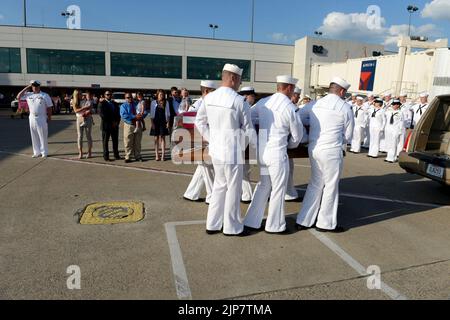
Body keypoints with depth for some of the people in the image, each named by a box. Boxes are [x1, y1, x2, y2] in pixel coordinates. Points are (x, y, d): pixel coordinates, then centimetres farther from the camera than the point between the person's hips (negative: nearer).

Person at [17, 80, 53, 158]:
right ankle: (37, 152, 16)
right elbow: (18, 97, 4)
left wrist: (49, 117, -6)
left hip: (42, 118, -4)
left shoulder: (45, 95, 0)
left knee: (43, 136, -1)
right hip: (32, 117, 4)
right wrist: (26, 88, 3)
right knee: (34, 136, 8)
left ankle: (44, 152, 7)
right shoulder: (28, 95, 9)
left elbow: (49, 107, 0)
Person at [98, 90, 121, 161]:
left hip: (115, 125, 5)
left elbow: (118, 114, 15)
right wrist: (112, 122, -15)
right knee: (105, 141, 0)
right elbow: (102, 115, -13)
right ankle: (106, 156, 5)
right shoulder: (102, 104, -3)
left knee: (115, 140, 8)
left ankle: (116, 155, 16)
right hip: (106, 125, -5)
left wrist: (117, 122, -3)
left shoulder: (114, 103, 16)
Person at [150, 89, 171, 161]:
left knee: (162, 138, -1)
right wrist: (152, 122, -4)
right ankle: (157, 155, 8)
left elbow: (168, 113, 9)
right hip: (156, 122, 0)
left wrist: (168, 122, 1)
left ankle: (163, 155, 0)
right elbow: (152, 113, 5)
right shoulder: (153, 102, 6)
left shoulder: (166, 102, 8)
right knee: (156, 138, 3)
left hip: (163, 122, 0)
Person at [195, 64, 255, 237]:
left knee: (219, 185, 19)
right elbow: (248, 129, -8)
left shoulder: (209, 98, 2)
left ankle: (212, 224, 26)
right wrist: (255, 145, 11)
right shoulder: (239, 101, -16)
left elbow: (199, 121, 9)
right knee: (233, 189, 8)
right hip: (232, 151, -6)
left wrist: (211, 138, 15)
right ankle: (232, 227, 21)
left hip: (216, 149, 6)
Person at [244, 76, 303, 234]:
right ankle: (275, 226, 22)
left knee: (262, 187, 19)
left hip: (261, 150, 6)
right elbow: (297, 135, 1)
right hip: (277, 153, -5)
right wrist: (289, 145, 20)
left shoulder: (263, 102, 3)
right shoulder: (290, 108, -9)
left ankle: (252, 221, 25)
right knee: (278, 190, 10)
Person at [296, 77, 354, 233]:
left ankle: (303, 221, 20)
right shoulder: (345, 107, -5)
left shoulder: (316, 104, 9)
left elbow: (311, 127, 11)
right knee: (331, 186, 8)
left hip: (313, 148, 6)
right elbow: (348, 136, 2)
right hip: (331, 150, -6)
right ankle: (326, 223, 21)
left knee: (315, 184, 17)